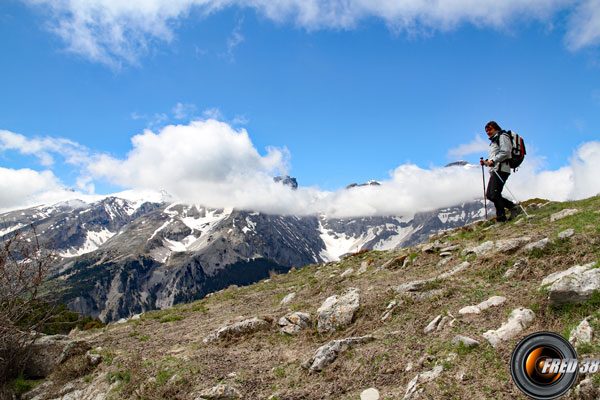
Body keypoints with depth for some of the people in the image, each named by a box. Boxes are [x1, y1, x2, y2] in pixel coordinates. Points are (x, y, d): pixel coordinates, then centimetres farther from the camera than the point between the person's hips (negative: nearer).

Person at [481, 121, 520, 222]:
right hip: (494, 170, 10)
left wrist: (493, 160, -21)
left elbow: (505, 152, -14)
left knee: (494, 194, -16)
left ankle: (501, 218, -12)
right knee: (489, 195, 2)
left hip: (501, 169, -10)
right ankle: (513, 207, 6)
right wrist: (486, 162, 12)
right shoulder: (494, 141, 30)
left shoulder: (502, 136, 2)